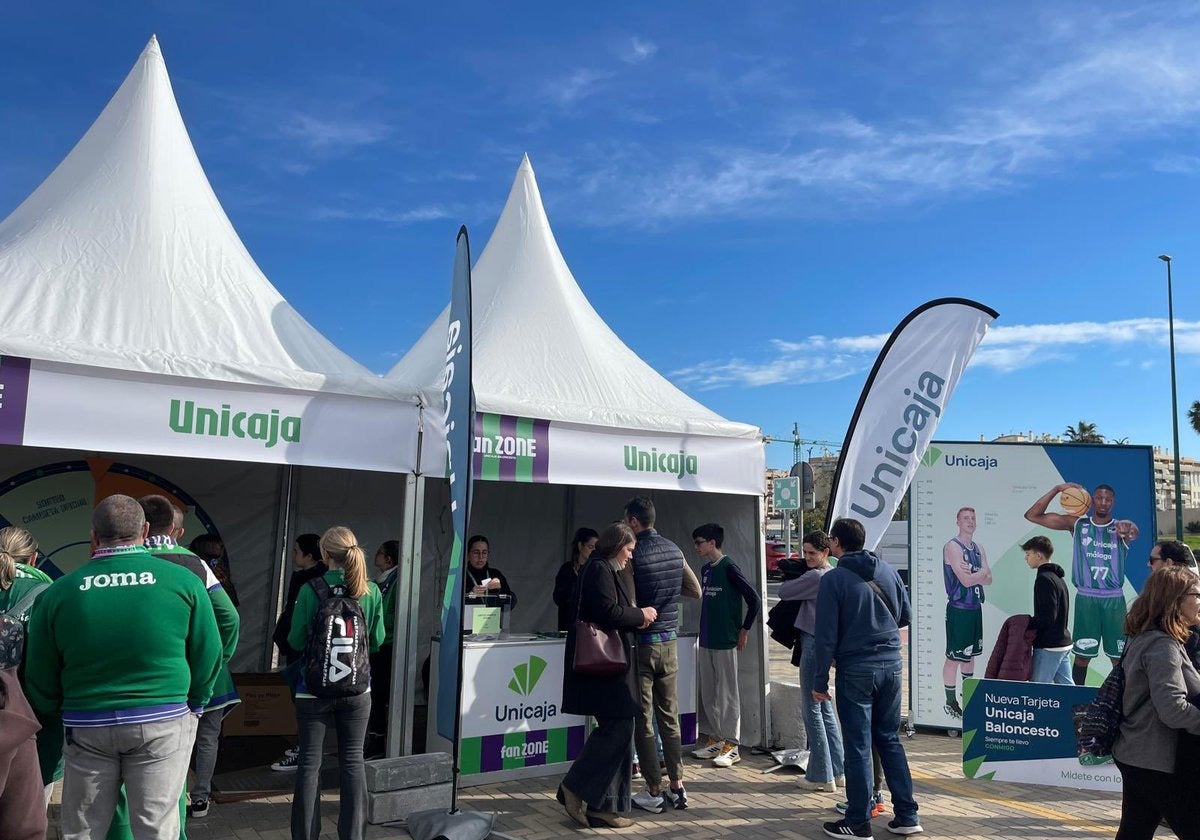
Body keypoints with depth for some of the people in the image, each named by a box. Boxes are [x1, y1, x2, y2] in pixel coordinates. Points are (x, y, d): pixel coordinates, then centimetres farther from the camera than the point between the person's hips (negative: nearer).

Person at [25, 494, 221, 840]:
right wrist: (192, 705, 16)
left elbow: (40, 679, 5)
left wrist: (59, 710, 24)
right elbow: (208, 657, -1)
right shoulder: (183, 581, -6)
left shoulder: (59, 591, -3)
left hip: (86, 726, 2)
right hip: (163, 723, -1)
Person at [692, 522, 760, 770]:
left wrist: (744, 630, -9)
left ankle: (732, 746, 7)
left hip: (725, 641, -8)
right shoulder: (705, 569, 11)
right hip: (706, 640, 8)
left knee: (727, 693, -1)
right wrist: (705, 630, 13)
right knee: (707, 694, 13)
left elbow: (754, 600, -14)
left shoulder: (729, 568, -13)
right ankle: (717, 738, 25)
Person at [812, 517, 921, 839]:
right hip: (892, 666, 5)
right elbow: (906, 616, 13)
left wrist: (820, 682, -5)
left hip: (856, 670, -5)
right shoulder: (888, 571, 4)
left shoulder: (833, 579, -11)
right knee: (890, 740, 16)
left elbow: (826, 635, -11)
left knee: (858, 746, 3)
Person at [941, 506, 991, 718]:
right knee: (954, 657, -4)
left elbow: (988, 579, 4)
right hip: (959, 608, -8)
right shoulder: (952, 547, -13)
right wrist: (981, 572, -4)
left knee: (970, 654, 19)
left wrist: (972, 573, -14)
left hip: (975, 607, 8)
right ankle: (950, 702, 3)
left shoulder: (979, 548, 13)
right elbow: (966, 581, -20)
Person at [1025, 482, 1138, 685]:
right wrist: (1057, 489, -15)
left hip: (1114, 599, 0)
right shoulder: (1077, 523, 2)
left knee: (1120, 657, 5)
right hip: (1085, 598, 0)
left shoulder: (1120, 528, 1)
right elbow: (1032, 516, -5)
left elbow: (1134, 532, -25)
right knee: (1082, 655, 6)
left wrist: (1128, 529, -50)